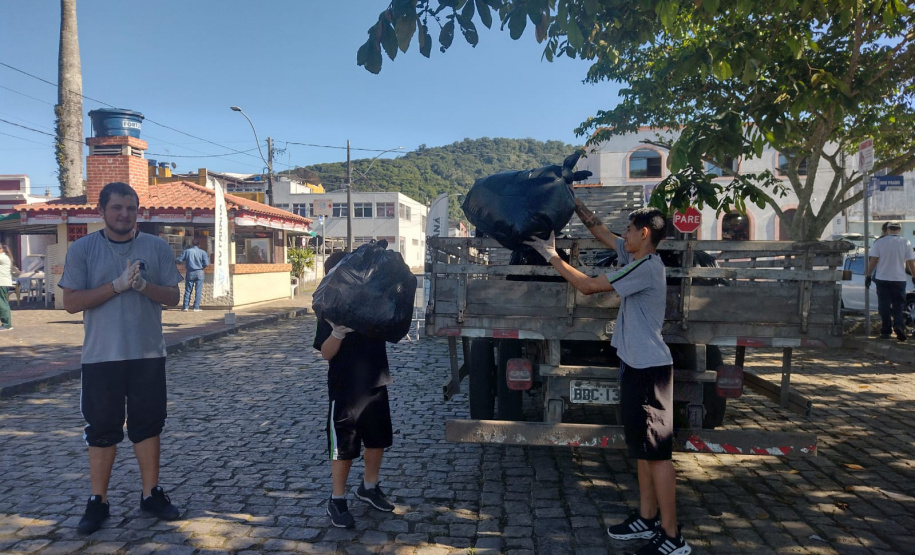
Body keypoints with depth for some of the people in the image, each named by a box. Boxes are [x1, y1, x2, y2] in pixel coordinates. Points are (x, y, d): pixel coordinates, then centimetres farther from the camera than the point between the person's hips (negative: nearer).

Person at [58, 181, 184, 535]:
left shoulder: (157, 247, 2)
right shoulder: (82, 249, -2)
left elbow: (172, 297, 1)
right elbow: (71, 302, -8)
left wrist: (144, 285, -18)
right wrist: (118, 285, -19)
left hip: (148, 354, 1)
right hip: (101, 356, -1)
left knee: (148, 425, 10)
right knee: (101, 429, 7)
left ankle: (150, 494, 22)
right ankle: (98, 502, 20)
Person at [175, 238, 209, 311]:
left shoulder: (187, 251, -1)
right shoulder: (202, 252, -4)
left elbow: (179, 260, 0)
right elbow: (206, 263, -10)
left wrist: (174, 260, 22)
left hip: (189, 273, 2)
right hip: (199, 272, -1)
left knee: (188, 290, 8)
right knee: (198, 290, 2)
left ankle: (185, 307, 8)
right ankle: (196, 307, -1)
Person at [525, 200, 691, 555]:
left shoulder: (646, 267, -18)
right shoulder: (638, 259, 10)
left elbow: (587, 286, -18)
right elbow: (599, 230, 19)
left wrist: (552, 256, -8)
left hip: (649, 369, -10)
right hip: (637, 366, 10)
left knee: (656, 452, -5)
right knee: (642, 448, 15)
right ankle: (647, 518, 26)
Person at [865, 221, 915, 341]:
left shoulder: (879, 242, -4)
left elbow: (873, 260, -5)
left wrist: (868, 275, 2)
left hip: (882, 279, 0)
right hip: (899, 279, 0)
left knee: (884, 306, 6)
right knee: (899, 305, 10)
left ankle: (886, 331, 8)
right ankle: (899, 326, -11)